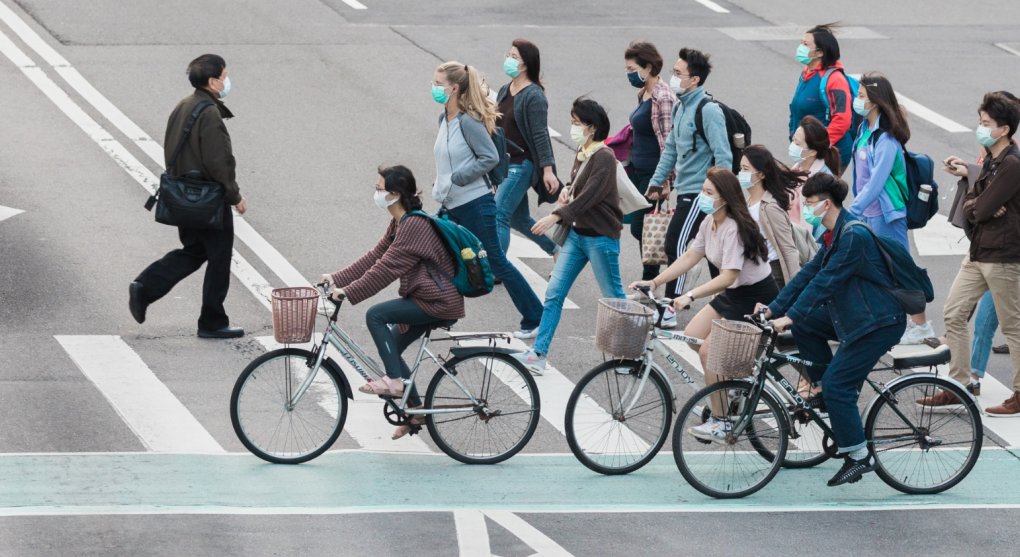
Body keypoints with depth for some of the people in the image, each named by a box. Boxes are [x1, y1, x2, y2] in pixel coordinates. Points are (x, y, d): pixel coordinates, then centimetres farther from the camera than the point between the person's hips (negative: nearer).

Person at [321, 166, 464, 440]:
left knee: (375, 315, -17)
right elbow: (374, 257, 12)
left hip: (440, 303, -10)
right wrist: (337, 278, 7)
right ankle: (416, 410, 22)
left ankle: (395, 381, -11)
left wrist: (348, 292, -22)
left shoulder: (414, 226, -21)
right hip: (427, 297, 10)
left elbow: (386, 269, -24)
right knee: (390, 348, 12)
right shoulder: (400, 223, 11)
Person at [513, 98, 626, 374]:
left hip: (601, 237, -9)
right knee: (553, 293, 3)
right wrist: (567, 190, 3)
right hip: (576, 234, 9)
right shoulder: (582, 152, 9)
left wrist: (556, 216, -30)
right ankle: (538, 354, 3)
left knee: (613, 297, 4)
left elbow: (589, 196, -24)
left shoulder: (604, 157, -17)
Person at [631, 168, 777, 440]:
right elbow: (689, 258, 7)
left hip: (756, 297, -9)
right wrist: (654, 282, -1)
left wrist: (690, 296, -40)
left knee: (709, 350, -13)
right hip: (734, 293, 9)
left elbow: (727, 277, -32)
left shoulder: (734, 229, -26)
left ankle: (719, 422, -3)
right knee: (692, 336, 2)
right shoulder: (710, 222, 2)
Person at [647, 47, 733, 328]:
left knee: (675, 244, -9)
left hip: (699, 192, -9)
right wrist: (657, 180, 19)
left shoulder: (708, 111, -17)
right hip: (684, 189, 9)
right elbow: (671, 147, 21)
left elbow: (723, 156, -20)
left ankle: (670, 310, -6)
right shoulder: (681, 107, 11)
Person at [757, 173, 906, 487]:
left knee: (837, 386, -13)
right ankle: (827, 392, 13)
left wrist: (790, 317, -27)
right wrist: (775, 308, 4)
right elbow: (809, 273, 11)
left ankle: (859, 457, -4)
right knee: (805, 324, 7)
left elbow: (824, 281, -26)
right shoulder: (834, 235, 10)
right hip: (852, 316, 10)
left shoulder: (854, 236, -22)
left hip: (878, 323, -10)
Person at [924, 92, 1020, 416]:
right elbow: (970, 210, 10)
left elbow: (979, 209, -22)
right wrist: (965, 177, -5)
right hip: (979, 253, 10)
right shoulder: (992, 160, 13)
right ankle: (959, 385, 17)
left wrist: (974, 206, -2)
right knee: (954, 313, 9)